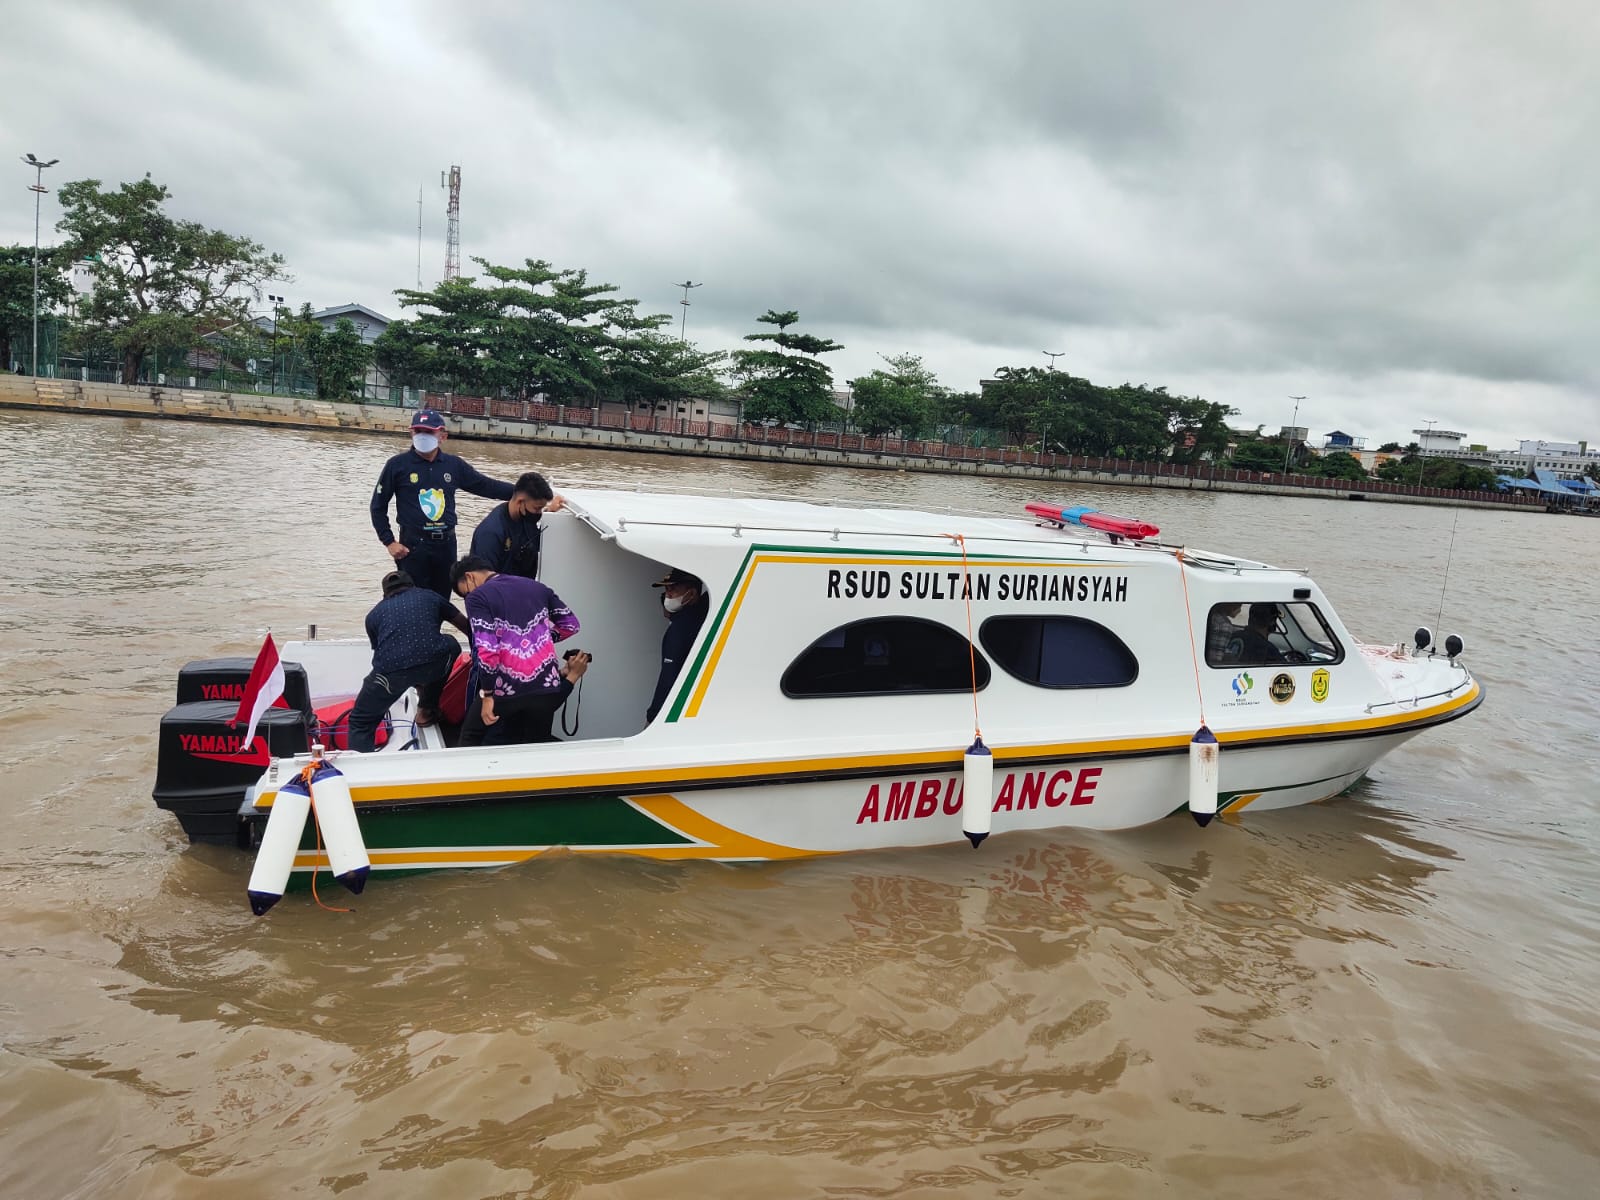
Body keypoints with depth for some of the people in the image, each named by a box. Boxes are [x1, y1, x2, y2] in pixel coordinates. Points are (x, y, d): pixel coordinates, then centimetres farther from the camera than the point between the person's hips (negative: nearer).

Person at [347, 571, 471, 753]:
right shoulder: (429, 597, 29)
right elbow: (467, 627, 37)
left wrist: (418, 685, 51)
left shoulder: (374, 613, 30)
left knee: (361, 722, 22)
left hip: (390, 670, 0)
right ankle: (426, 710, 35)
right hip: (433, 664, 0)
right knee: (450, 646, 34)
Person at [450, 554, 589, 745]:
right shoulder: (537, 586, 11)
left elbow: (487, 650, -15)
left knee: (470, 739, 20)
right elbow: (570, 624, 15)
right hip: (546, 687, 4)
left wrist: (487, 694, -8)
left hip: (508, 689, -4)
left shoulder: (478, 597, -4)